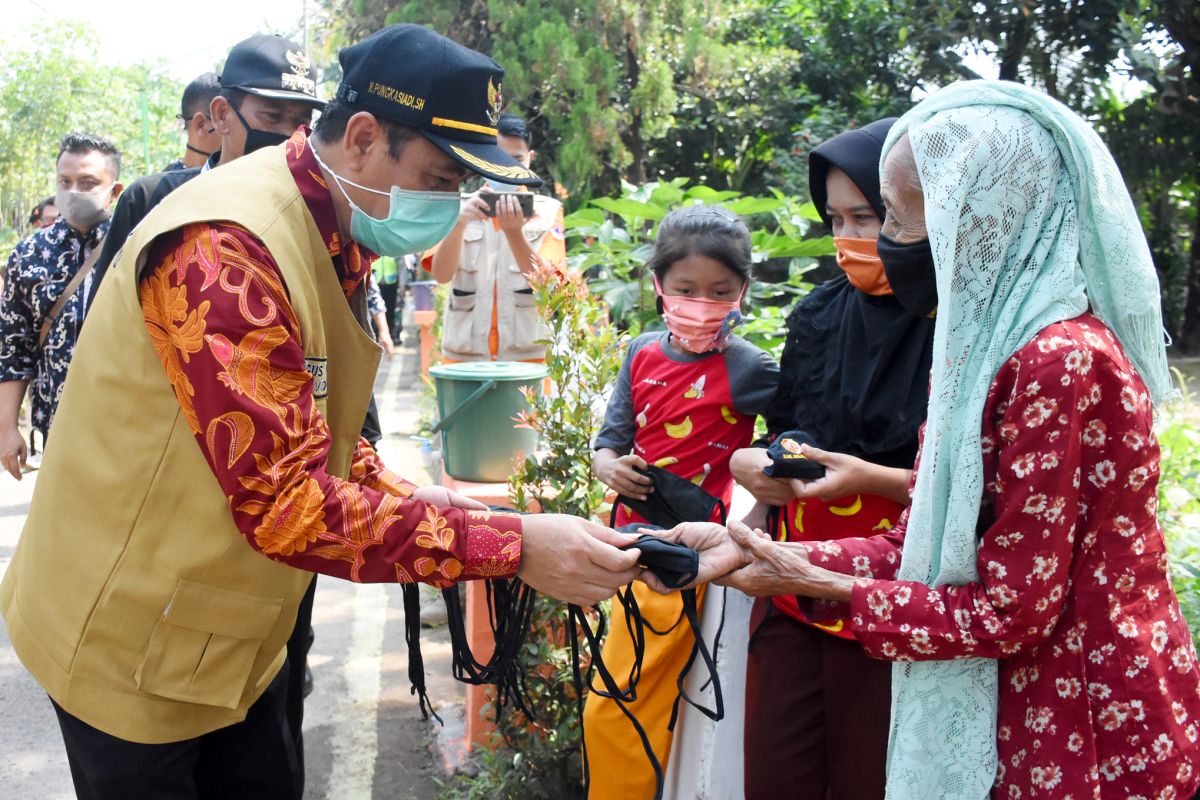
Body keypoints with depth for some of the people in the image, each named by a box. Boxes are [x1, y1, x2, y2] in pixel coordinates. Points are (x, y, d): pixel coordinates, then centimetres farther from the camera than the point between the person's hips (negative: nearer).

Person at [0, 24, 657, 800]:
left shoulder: (334, 241, 4)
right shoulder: (228, 248, -28)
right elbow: (287, 505, -32)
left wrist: (403, 498, -4)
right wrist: (511, 546, -32)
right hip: (127, 646, -8)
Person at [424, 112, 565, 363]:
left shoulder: (547, 210, 1)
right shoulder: (459, 208, 5)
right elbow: (441, 275, -6)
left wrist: (514, 231, -23)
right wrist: (459, 223, -21)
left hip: (525, 354, -1)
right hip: (463, 352, 1)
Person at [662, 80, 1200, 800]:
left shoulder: (1061, 364, -24)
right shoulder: (981, 345, 5)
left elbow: (1010, 613, -21)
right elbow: (916, 545, 5)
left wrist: (814, 585, -15)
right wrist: (752, 552, -3)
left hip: (1093, 742, -8)